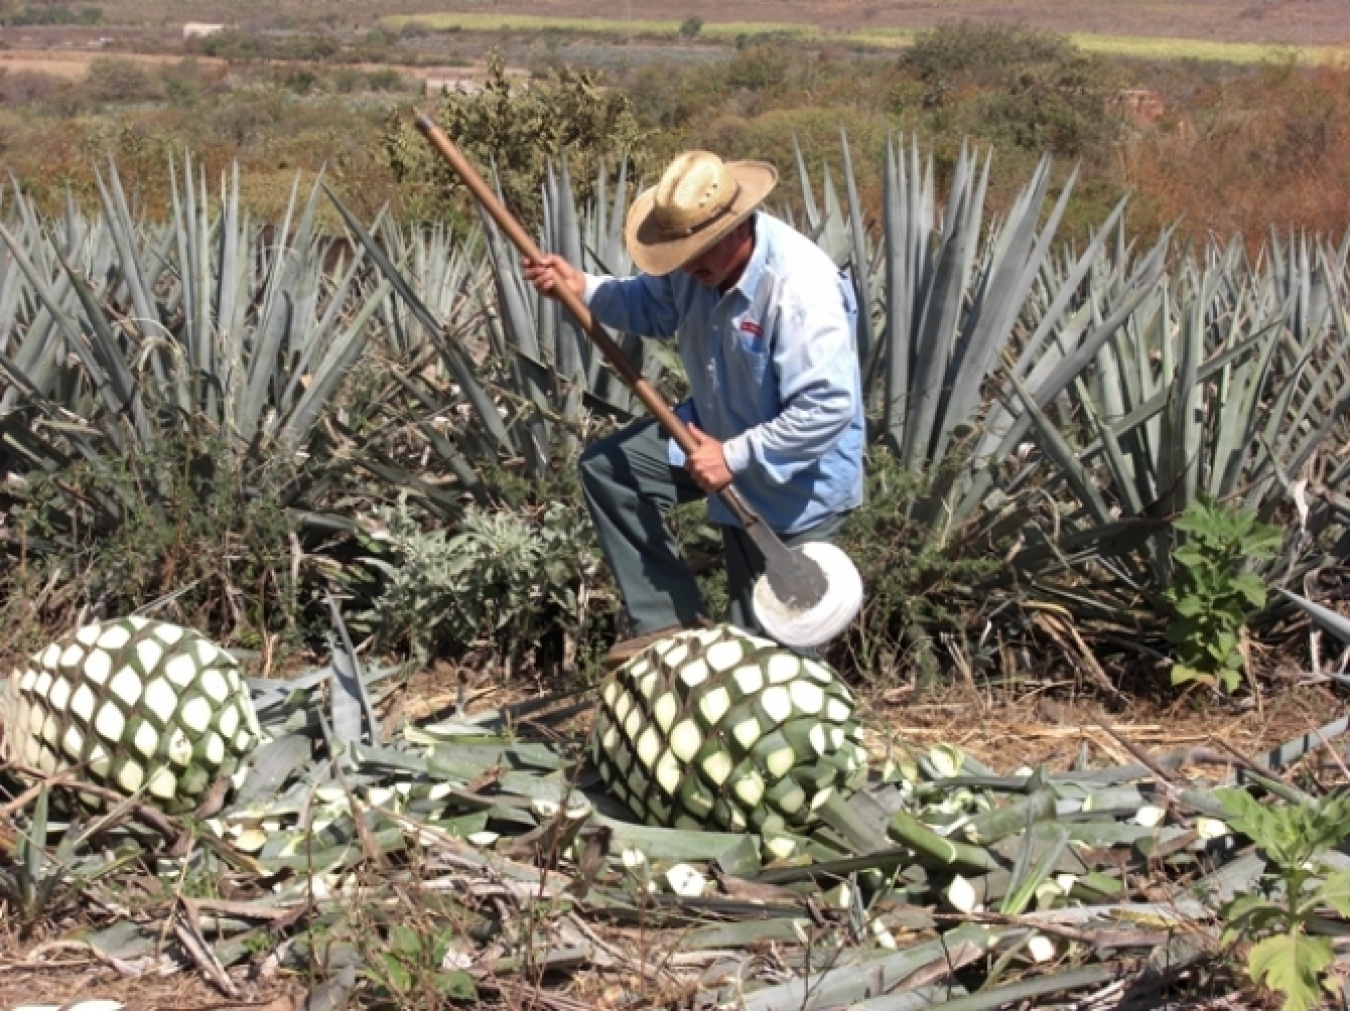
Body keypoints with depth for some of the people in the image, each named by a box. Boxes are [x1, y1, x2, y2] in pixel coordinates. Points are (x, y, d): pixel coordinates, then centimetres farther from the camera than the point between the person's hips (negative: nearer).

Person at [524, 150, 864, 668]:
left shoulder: (802, 289, -35)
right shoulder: (697, 258, -11)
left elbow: (828, 409, -35)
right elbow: (652, 305, 11)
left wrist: (735, 457, -31)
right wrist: (583, 289, -8)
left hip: (793, 481, -8)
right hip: (718, 430, 8)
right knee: (607, 467, 4)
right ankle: (669, 621, 7)